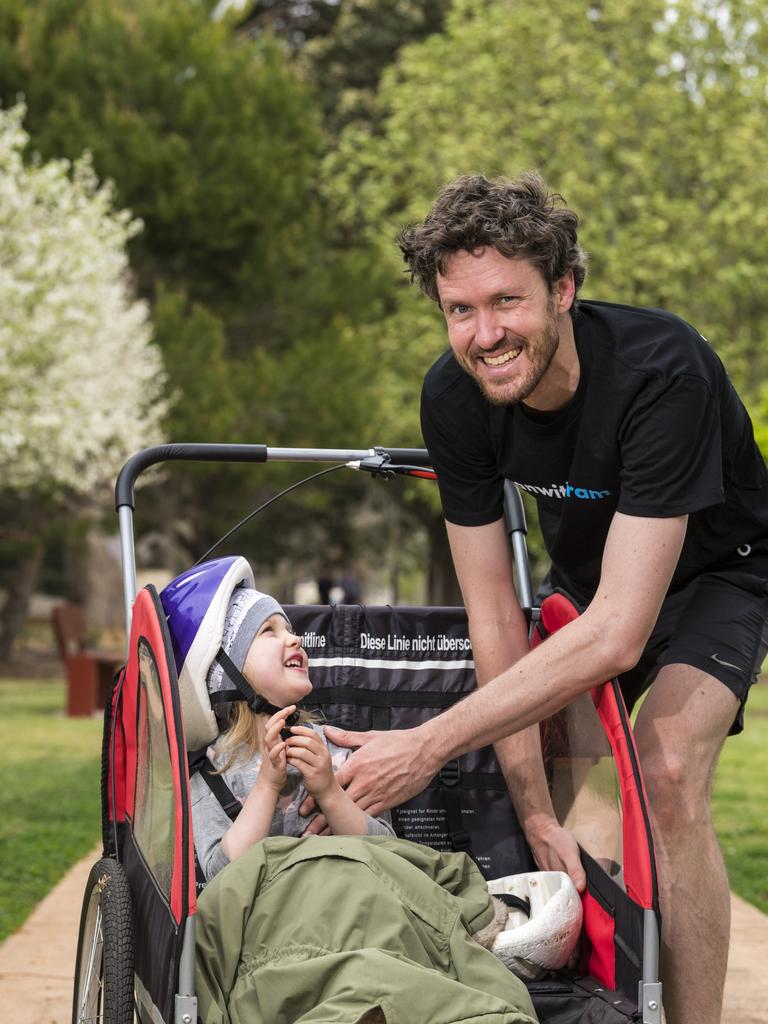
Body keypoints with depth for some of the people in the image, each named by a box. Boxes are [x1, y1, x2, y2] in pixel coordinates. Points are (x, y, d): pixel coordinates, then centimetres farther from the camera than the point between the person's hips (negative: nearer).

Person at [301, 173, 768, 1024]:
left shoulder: (660, 372, -39)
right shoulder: (453, 397, -22)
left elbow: (618, 633, -42)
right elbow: (495, 617, -17)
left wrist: (429, 746, -43)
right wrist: (536, 811, -23)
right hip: (588, 568, 6)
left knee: (666, 775, -26)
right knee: (556, 771, -2)